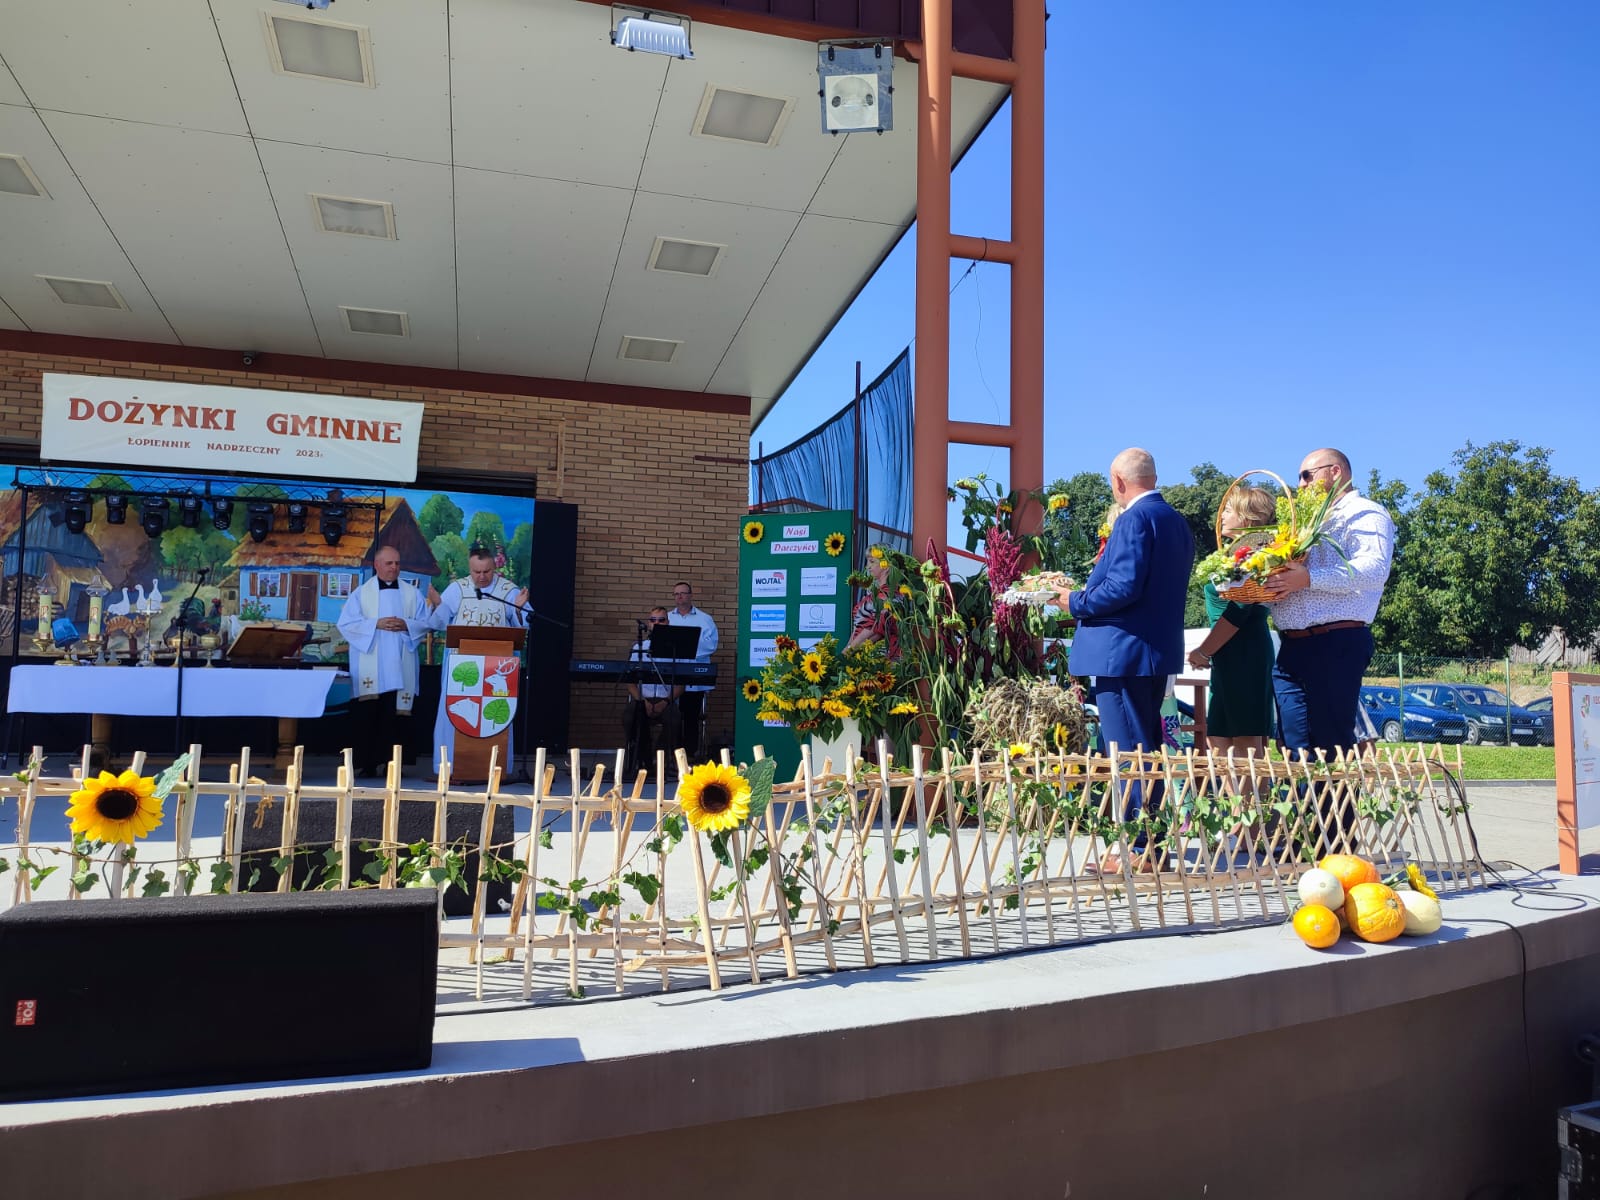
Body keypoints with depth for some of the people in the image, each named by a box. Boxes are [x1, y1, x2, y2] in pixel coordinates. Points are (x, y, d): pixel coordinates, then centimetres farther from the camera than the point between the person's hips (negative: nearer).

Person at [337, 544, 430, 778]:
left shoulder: (412, 594, 11)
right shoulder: (361, 593, 7)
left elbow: (425, 624, 8)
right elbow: (346, 624, -2)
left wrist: (406, 625, -12)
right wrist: (376, 624, -13)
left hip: (399, 668, 1)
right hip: (369, 669, -1)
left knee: (393, 715, -1)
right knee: (366, 715, -2)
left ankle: (390, 762, 5)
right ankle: (365, 764, 4)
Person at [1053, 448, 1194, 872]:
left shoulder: (1134, 519, -14)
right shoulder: (1176, 520, 14)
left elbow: (1124, 586, -23)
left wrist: (1077, 603, -8)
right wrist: (1089, 594, 23)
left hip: (1123, 651, -10)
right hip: (1160, 646, 10)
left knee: (1128, 750, -4)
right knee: (1146, 746, 16)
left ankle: (1139, 849, 2)